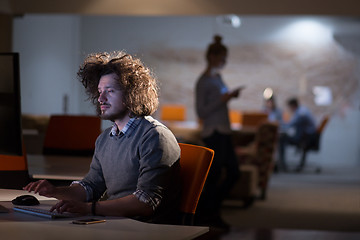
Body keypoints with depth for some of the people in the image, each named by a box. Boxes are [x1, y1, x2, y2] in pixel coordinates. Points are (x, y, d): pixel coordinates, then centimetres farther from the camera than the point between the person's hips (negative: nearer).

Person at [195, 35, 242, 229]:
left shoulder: (218, 77, 14)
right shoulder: (203, 81, -13)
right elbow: (201, 112, -16)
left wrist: (231, 96, 13)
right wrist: (223, 100, -21)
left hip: (223, 132, 10)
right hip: (213, 133, -10)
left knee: (233, 173, 12)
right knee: (214, 177, -3)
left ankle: (211, 212, 22)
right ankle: (201, 215, 12)